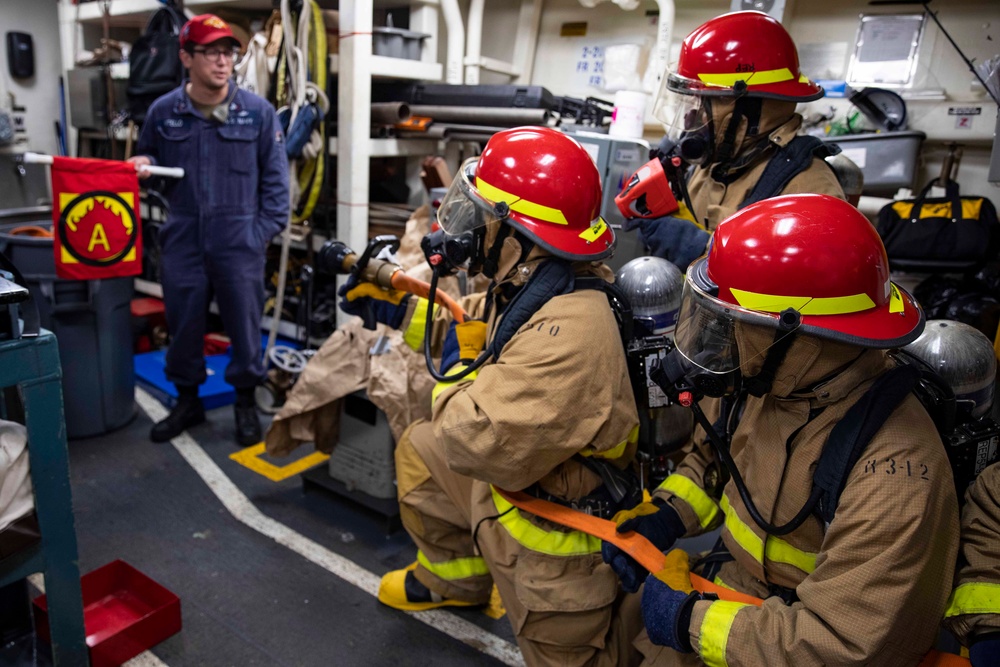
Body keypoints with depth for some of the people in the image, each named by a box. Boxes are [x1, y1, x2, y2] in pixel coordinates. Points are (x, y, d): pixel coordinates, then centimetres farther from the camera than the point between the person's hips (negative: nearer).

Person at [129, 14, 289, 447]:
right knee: (183, 326, 12)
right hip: (182, 241, 2)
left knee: (245, 325, 6)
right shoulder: (163, 112, 4)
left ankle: (246, 402, 25)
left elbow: (275, 175, 2)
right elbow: (149, 159, 18)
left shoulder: (257, 111, -1)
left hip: (240, 242, -2)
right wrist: (143, 165, -5)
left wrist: (267, 227, -5)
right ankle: (187, 401, 31)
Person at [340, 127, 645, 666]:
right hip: (511, 475, 9)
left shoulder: (567, 336, -39)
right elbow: (479, 333, 10)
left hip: (552, 528, -9)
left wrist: (457, 368, -18)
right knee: (418, 450, 22)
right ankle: (454, 579, 42)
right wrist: (392, 304, 7)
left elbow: (478, 445, -36)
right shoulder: (531, 288, -8)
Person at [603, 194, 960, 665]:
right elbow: (712, 456, 8)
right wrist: (665, 514, -8)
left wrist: (692, 622, -21)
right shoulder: (767, 380, -11)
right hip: (727, 589, 5)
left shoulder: (892, 473, -30)